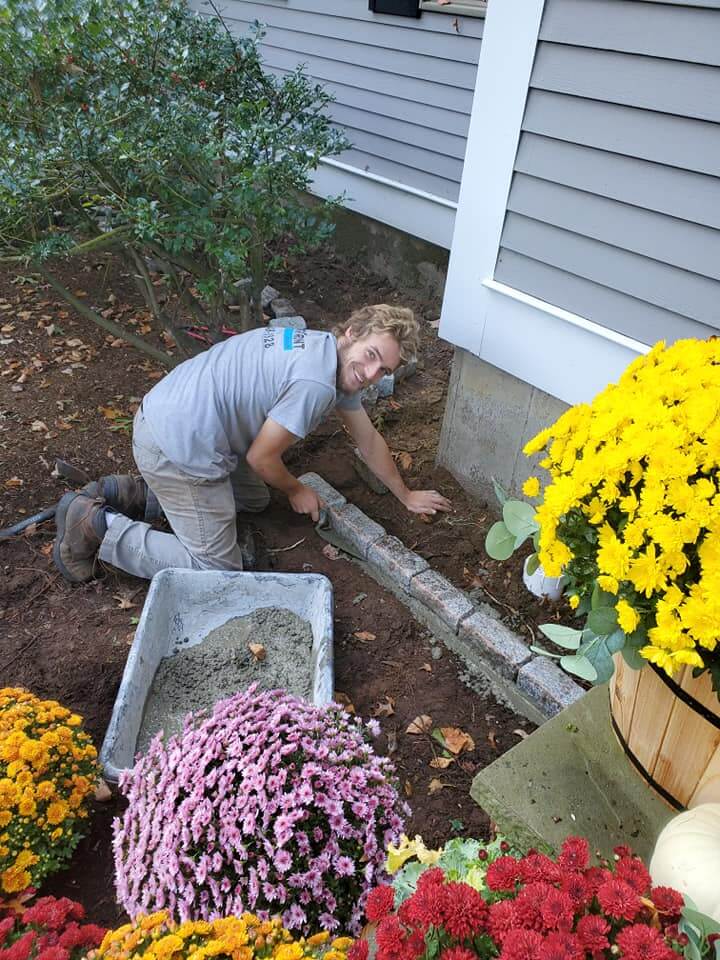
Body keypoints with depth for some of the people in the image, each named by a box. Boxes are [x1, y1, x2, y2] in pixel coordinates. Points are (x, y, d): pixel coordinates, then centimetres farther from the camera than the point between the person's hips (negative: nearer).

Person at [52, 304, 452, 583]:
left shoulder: (326, 351, 7)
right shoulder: (315, 384, -25)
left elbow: (368, 438, 17)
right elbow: (261, 457, -15)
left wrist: (406, 496, 24)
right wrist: (296, 491, 6)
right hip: (177, 447, -10)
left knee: (254, 501, 29)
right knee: (218, 570, -2)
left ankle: (133, 495, 22)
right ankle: (96, 527, 3)